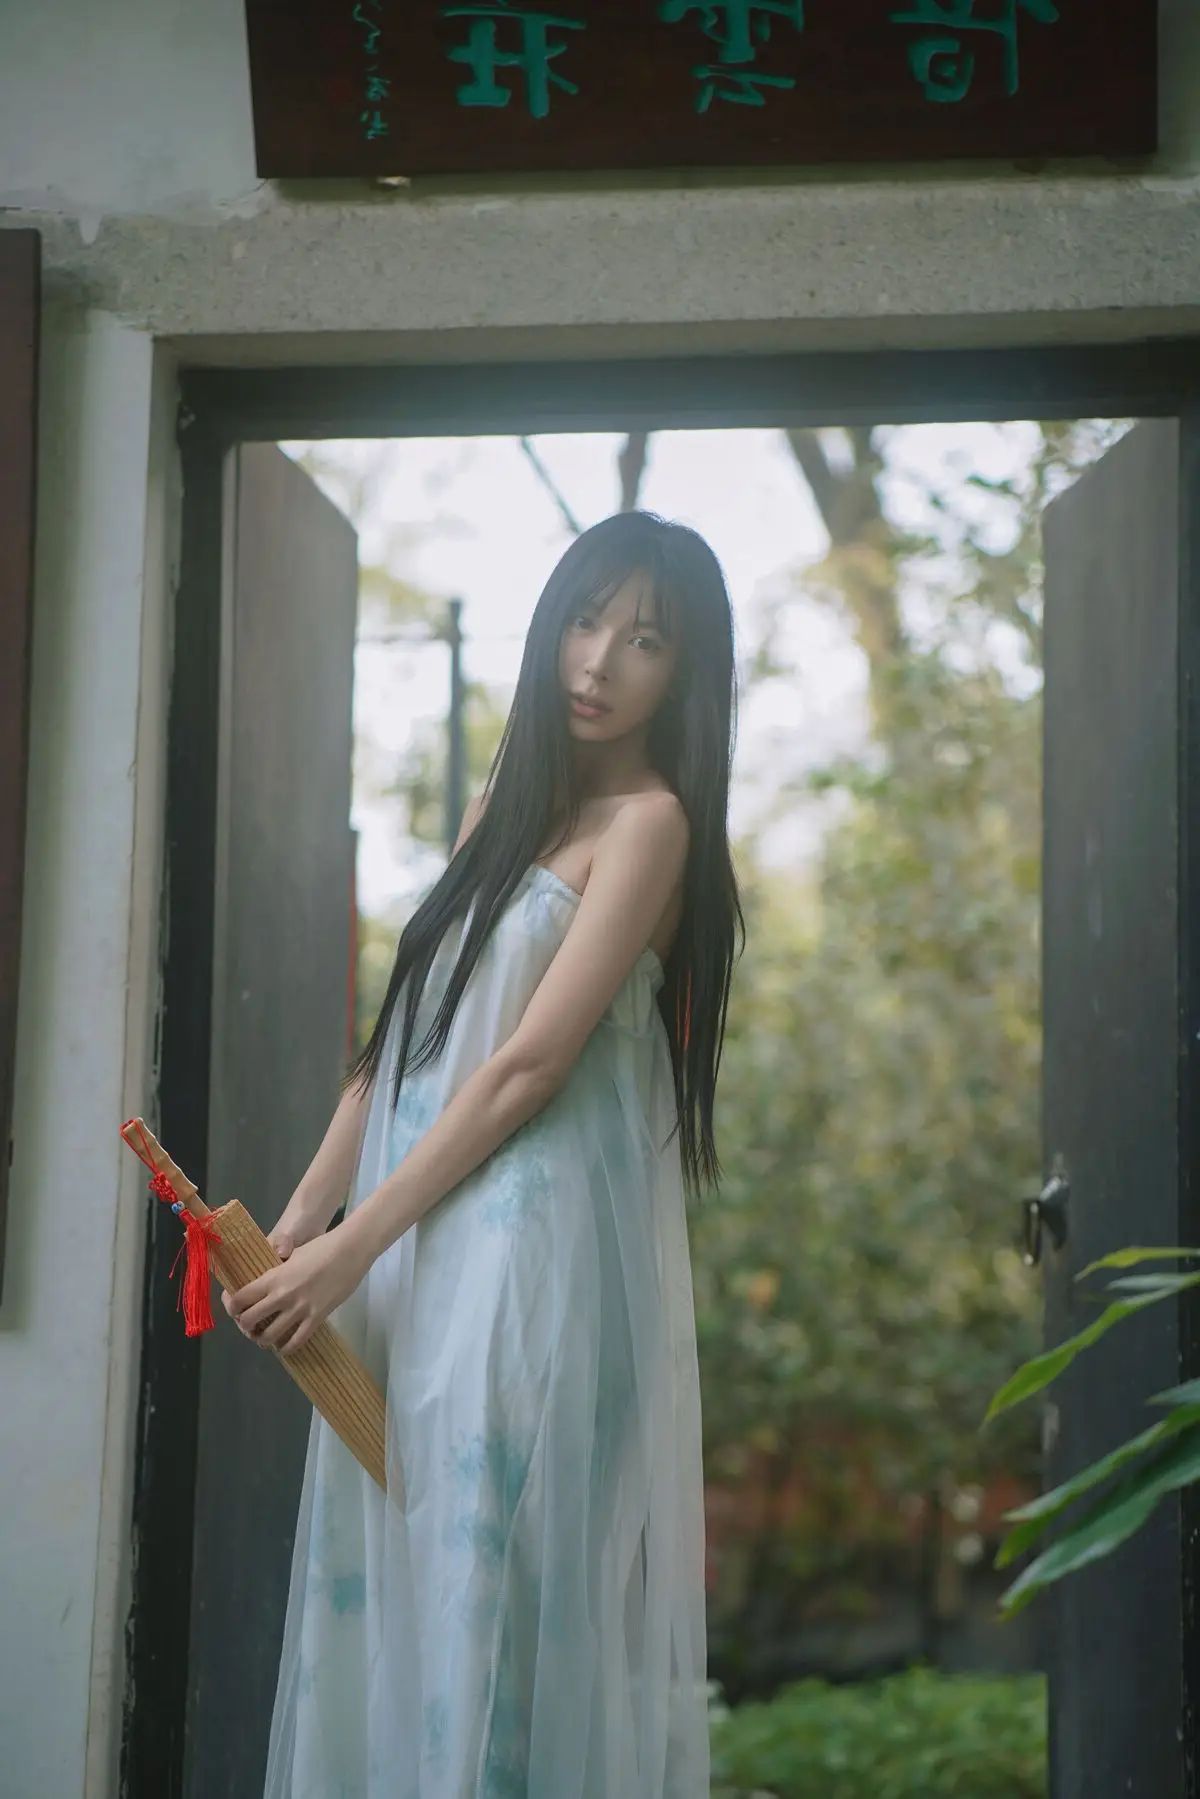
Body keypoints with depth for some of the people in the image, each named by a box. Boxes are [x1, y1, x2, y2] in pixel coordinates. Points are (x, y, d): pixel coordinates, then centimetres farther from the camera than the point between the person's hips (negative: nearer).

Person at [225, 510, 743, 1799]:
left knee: (491, 1577, -4)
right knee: (393, 1580, 9)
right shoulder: (505, 807, 17)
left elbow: (528, 1065, -12)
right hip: (416, 1248, 7)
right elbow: (403, 1030, 15)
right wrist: (299, 1220, 7)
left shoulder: (648, 822, -6)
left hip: (533, 1246, -7)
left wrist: (352, 1243, -12)